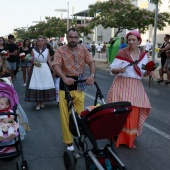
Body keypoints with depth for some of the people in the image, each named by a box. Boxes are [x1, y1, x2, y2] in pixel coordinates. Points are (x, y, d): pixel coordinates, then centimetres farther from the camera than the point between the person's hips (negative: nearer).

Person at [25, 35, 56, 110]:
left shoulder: (47, 50, 5)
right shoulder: (33, 50, 3)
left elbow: (49, 61, 5)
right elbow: (31, 60, 6)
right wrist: (35, 63, -14)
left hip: (45, 69, 1)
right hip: (36, 69, -1)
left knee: (45, 85, -1)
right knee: (36, 85, -4)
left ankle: (42, 102, 15)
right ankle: (38, 103, 6)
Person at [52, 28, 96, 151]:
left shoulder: (83, 50, 7)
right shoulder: (60, 51, -4)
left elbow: (92, 62, -2)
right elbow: (56, 65, -17)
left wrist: (92, 75, -23)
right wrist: (64, 78, -35)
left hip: (80, 84, 3)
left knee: (80, 113, 9)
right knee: (66, 115, 0)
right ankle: (69, 141, 13)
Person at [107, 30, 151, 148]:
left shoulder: (143, 55, 7)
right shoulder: (122, 53, -3)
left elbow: (143, 74, 10)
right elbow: (112, 70, -4)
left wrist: (149, 71, -11)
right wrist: (118, 70, -25)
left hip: (136, 87, 3)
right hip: (122, 85, -3)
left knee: (133, 114, 4)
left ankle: (130, 139, 20)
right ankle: (117, 137, 10)